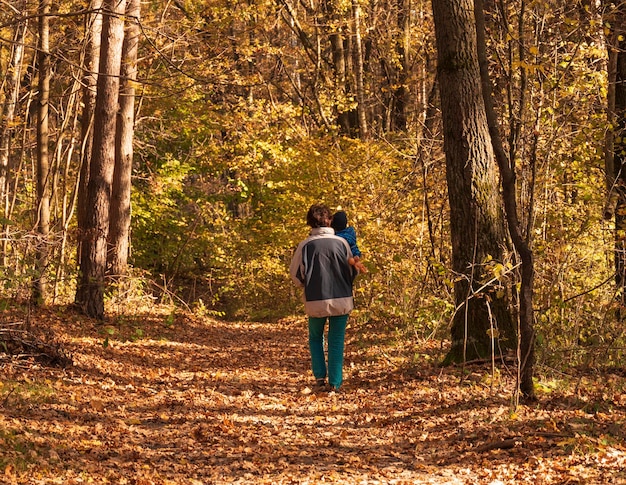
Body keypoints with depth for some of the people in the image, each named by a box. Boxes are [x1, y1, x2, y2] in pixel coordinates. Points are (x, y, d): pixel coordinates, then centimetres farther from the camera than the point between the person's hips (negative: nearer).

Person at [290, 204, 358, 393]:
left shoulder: (305, 245, -7)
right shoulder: (341, 243, -4)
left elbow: (295, 274, 1)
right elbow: (353, 271, 6)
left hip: (316, 301, 0)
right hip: (341, 300, 0)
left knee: (315, 339, 19)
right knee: (336, 342, 9)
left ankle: (320, 377, 7)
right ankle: (334, 382, 5)